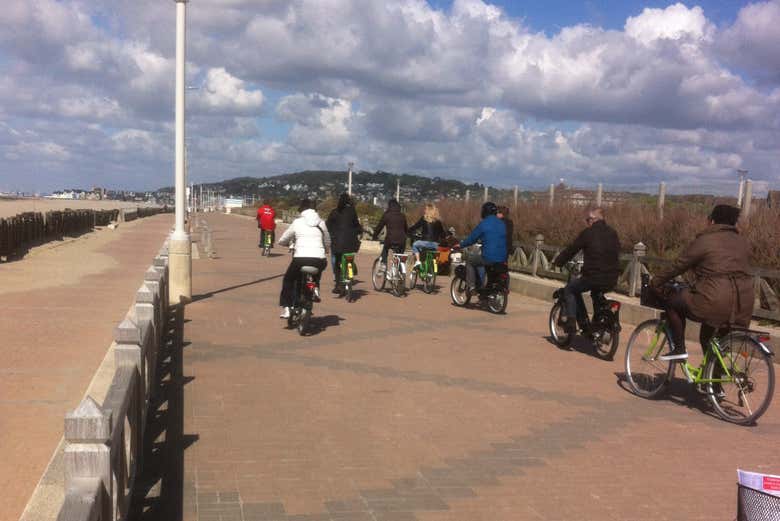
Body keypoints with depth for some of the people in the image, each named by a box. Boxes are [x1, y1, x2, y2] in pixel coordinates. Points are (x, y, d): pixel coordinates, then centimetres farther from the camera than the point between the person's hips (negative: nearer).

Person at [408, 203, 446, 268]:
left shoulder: (424, 218, -3)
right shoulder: (438, 220, 7)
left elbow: (415, 227, -1)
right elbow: (442, 233, 11)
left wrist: (408, 231, 11)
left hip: (426, 242, -3)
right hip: (435, 244, 4)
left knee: (414, 245, 23)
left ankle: (417, 261, 7)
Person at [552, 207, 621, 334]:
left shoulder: (587, 233, -5)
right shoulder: (613, 233, 10)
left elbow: (571, 250, 0)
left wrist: (557, 261, 14)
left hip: (593, 278, -6)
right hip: (612, 281, 6)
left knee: (569, 290, 18)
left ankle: (570, 320, 5)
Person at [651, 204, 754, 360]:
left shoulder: (704, 241, -2)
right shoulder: (743, 242, 17)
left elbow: (678, 266, 2)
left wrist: (656, 281, 14)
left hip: (716, 300, -7)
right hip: (743, 304, 7)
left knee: (673, 303, 14)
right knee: (708, 337, 26)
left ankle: (679, 349, 10)